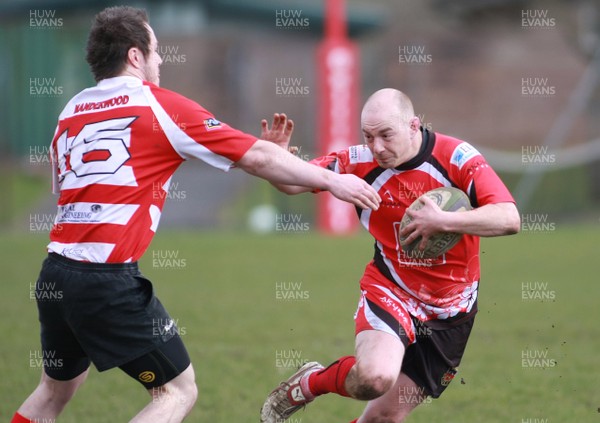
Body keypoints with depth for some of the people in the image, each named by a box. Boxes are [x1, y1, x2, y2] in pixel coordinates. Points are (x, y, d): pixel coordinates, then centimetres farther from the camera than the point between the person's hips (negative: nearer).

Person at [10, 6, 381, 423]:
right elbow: (259, 158, 0)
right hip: (109, 279, -7)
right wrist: (332, 180, 9)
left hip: (55, 274, 7)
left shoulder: (70, 112, 14)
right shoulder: (161, 106, -2)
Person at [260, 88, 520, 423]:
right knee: (374, 378, -30)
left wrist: (443, 221, -36)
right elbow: (293, 182, -3)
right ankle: (309, 383, 3)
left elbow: (509, 219, -26)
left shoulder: (458, 158, -16)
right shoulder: (361, 162, -11)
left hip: (450, 310, 1)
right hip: (389, 291, -1)